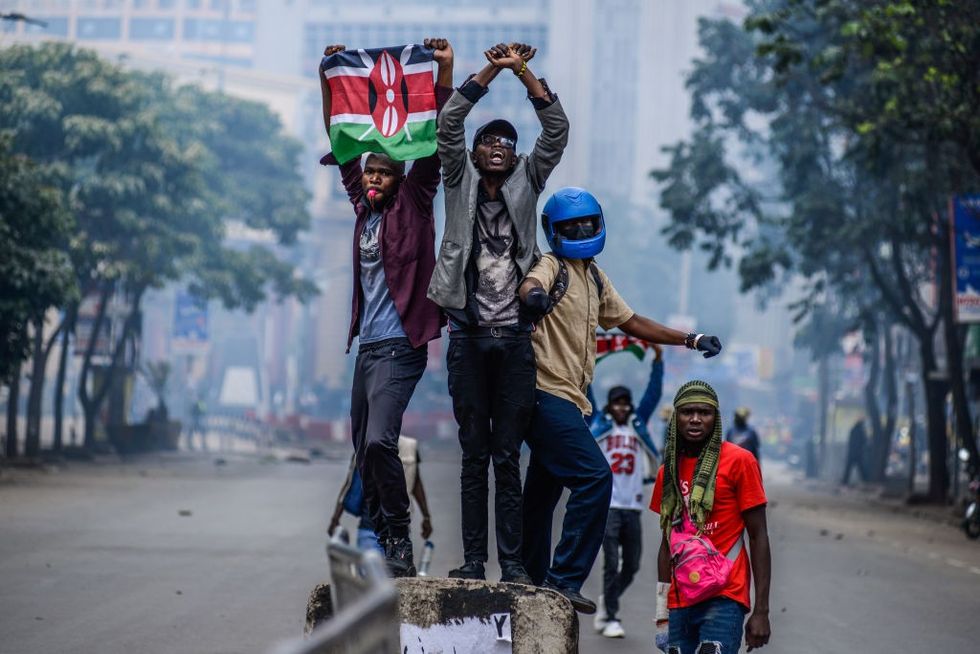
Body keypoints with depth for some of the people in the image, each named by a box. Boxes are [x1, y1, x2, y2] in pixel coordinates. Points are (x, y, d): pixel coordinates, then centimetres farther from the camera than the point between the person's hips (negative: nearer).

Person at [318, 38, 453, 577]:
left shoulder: (412, 203, -1)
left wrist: (445, 73, -14)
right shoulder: (364, 205, 14)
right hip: (367, 345, 8)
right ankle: (378, 538, 15)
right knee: (363, 449, 8)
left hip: (399, 345, -8)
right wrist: (329, 82, 11)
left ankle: (400, 540, -15)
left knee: (379, 440, -21)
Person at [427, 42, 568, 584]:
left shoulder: (525, 184, 11)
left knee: (508, 456, 1)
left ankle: (511, 560, 0)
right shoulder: (460, 183, 10)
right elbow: (448, 124, -3)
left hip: (514, 338, 0)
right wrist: (490, 73, -10)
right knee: (474, 454, 3)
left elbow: (557, 130, -1)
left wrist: (524, 73, -11)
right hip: (468, 336, 0)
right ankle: (473, 558, 4)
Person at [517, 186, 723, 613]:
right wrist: (533, 294, -56)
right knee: (594, 477, -19)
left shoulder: (594, 277, 19)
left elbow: (631, 322, 27)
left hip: (567, 399, 9)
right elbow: (531, 286, -30)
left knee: (542, 493, 15)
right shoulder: (551, 266, -7)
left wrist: (692, 340, 24)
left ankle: (533, 580, 23)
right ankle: (563, 580, -18)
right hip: (548, 394, -9)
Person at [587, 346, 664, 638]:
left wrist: (658, 360, 5)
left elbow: (653, 393, 12)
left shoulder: (638, 424, 15)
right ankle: (610, 618, -4)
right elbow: (585, 392, 4)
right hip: (607, 504, -4)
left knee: (632, 565, 6)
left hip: (632, 506, 4)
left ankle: (607, 601, 29)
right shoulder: (599, 424, 8)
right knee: (612, 563, -9)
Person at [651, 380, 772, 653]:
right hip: (680, 603, 5)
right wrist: (662, 615, 14)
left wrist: (761, 611, -10)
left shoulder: (739, 461, -3)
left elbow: (758, 537, -4)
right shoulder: (668, 471, 13)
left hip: (724, 599, -5)